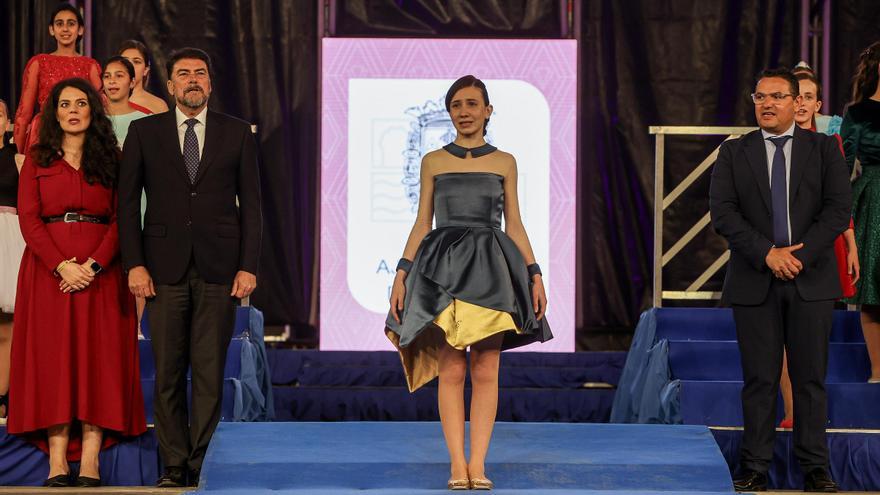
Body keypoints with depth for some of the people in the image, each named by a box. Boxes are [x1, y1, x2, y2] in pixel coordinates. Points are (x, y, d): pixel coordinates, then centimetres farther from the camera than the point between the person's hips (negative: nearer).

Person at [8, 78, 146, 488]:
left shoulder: (110, 160, 9)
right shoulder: (37, 160, 9)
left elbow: (121, 219, 2)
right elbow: (28, 219, 0)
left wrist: (94, 264, -13)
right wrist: (60, 265, -13)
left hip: (100, 269, 0)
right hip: (47, 267, 0)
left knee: (97, 358, -5)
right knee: (51, 357, -5)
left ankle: (90, 463, -8)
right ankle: (57, 462, -7)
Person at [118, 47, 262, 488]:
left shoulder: (236, 133, 8)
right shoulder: (144, 132, 8)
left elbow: (250, 204, 7)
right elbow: (127, 202, 6)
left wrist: (248, 266, -2)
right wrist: (134, 264, -3)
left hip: (218, 269, 0)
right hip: (165, 268, 0)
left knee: (210, 372, -2)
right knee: (168, 373, 1)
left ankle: (203, 465, 2)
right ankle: (173, 467, 6)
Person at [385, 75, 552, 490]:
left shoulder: (504, 162, 10)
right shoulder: (433, 162, 9)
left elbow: (514, 226, 11)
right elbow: (422, 224, 10)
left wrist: (534, 275, 2)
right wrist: (402, 274, 1)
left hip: (491, 269, 0)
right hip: (444, 268, 0)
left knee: (486, 370, -4)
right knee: (451, 369, -5)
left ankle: (478, 464, -2)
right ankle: (457, 464, -2)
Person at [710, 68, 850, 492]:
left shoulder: (823, 149, 7)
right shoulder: (733, 153, 8)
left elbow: (838, 210, -2)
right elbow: (723, 213, -2)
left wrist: (800, 255, -13)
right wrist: (767, 253, -13)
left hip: (811, 280, 0)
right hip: (754, 282, 0)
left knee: (810, 378, 2)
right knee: (759, 378, 1)